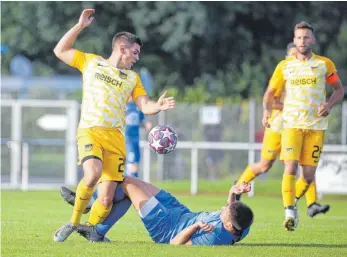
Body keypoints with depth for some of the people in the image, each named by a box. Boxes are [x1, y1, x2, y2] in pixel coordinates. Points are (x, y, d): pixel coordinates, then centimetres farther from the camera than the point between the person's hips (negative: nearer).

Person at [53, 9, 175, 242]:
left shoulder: (132, 78, 21)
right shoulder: (91, 62, 16)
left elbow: (145, 106, 11)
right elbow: (60, 51, 16)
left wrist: (158, 107, -12)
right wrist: (80, 26, 10)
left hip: (115, 137, 3)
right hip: (90, 132, -3)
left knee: (106, 199, -8)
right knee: (93, 173, -32)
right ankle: (74, 222, -11)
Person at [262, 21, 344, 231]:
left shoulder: (325, 64, 5)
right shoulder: (284, 66, 6)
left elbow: (339, 89, 12)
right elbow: (270, 92, 12)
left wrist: (329, 105, -8)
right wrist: (267, 111, -8)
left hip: (316, 127, 0)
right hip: (292, 125, 0)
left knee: (309, 175, -1)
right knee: (290, 168, -18)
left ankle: (293, 201, 26)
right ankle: (290, 212, -13)